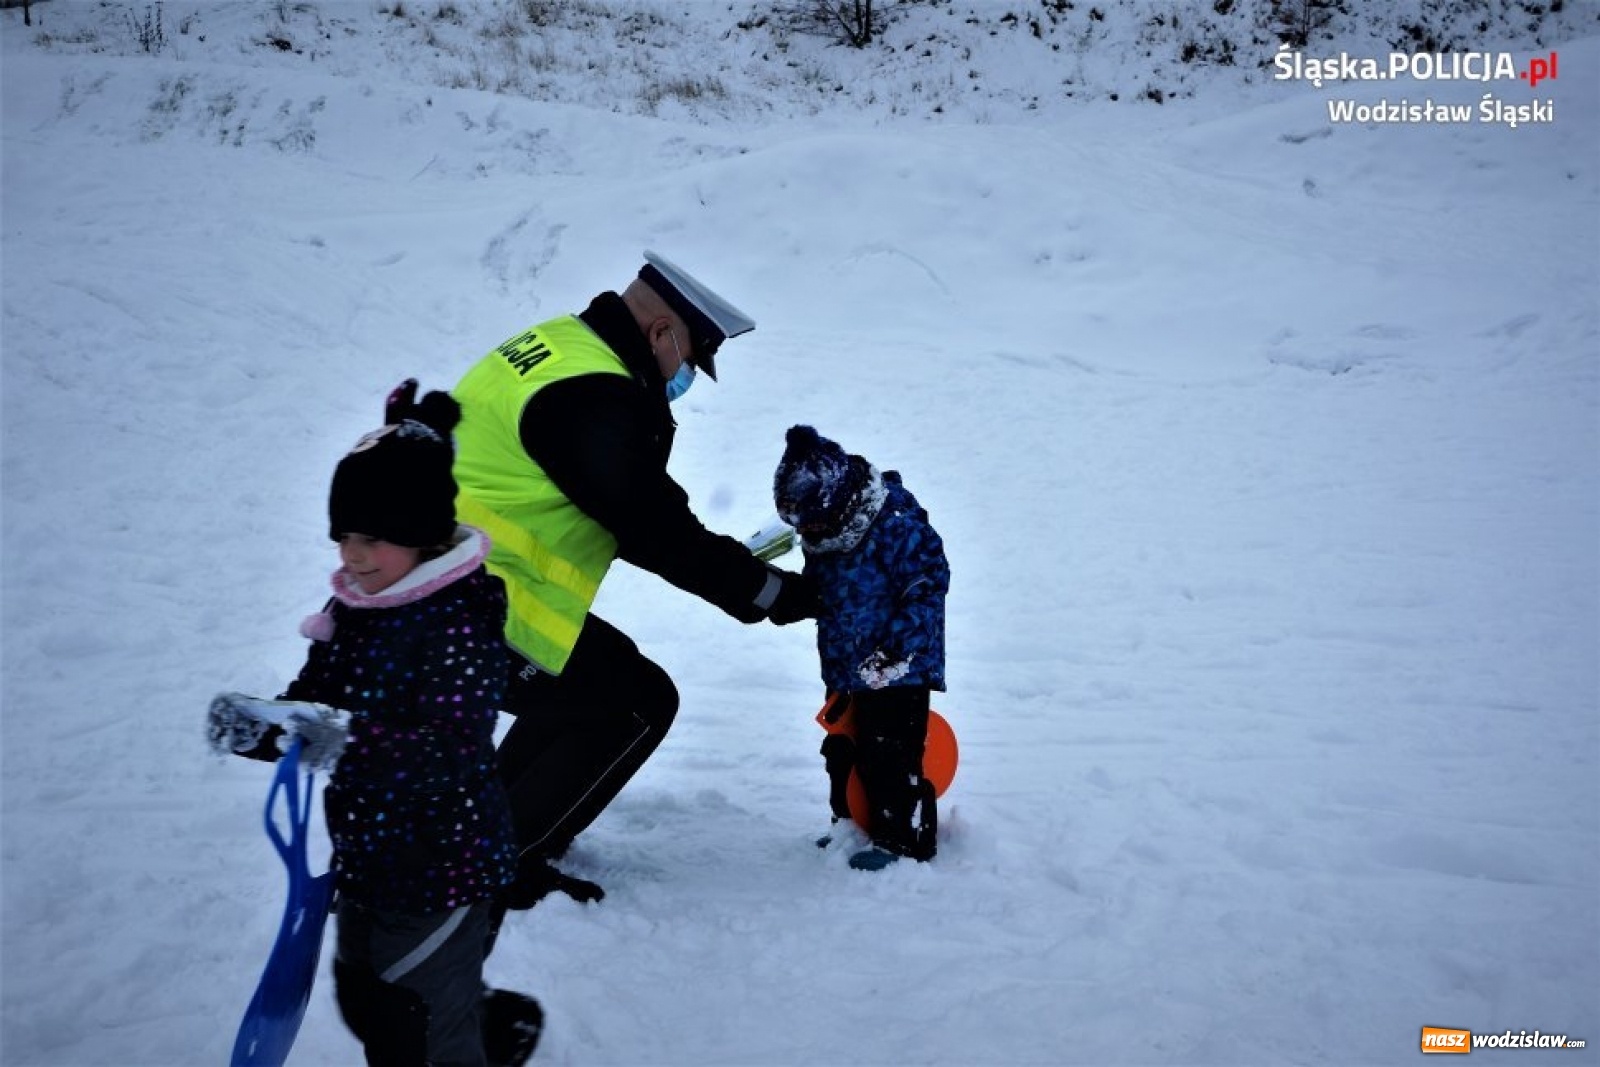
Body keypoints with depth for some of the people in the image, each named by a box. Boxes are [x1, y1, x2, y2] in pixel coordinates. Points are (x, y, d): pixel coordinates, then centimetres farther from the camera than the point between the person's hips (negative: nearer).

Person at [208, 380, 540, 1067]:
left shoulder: (459, 623, -24)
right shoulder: (353, 609, 0)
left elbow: (454, 756, -31)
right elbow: (312, 702, 3)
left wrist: (346, 741, -43)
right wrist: (258, 729, -18)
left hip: (439, 868, -8)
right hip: (366, 857, 8)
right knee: (367, 1007, 26)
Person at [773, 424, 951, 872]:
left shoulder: (897, 527, -20)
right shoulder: (822, 541, 6)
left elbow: (927, 586, -20)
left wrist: (897, 647, -22)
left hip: (898, 670, -9)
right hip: (846, 671, 9)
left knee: (891, 756, -6)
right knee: (844, 754, 16)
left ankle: (905, 838, 6)